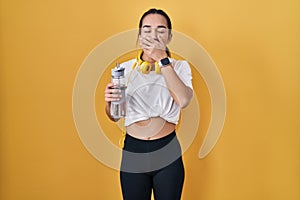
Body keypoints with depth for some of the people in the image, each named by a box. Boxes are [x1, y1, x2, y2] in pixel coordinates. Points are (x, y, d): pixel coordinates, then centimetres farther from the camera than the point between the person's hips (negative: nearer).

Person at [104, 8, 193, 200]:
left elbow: (183, 101, -23)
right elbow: (115, 117, 4)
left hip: (168, 155, 0)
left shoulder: (179, 67, -2)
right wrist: (109, 102, -18)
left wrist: (162, 59, -23)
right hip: (133, 152, 1)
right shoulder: (125, 68, 0)